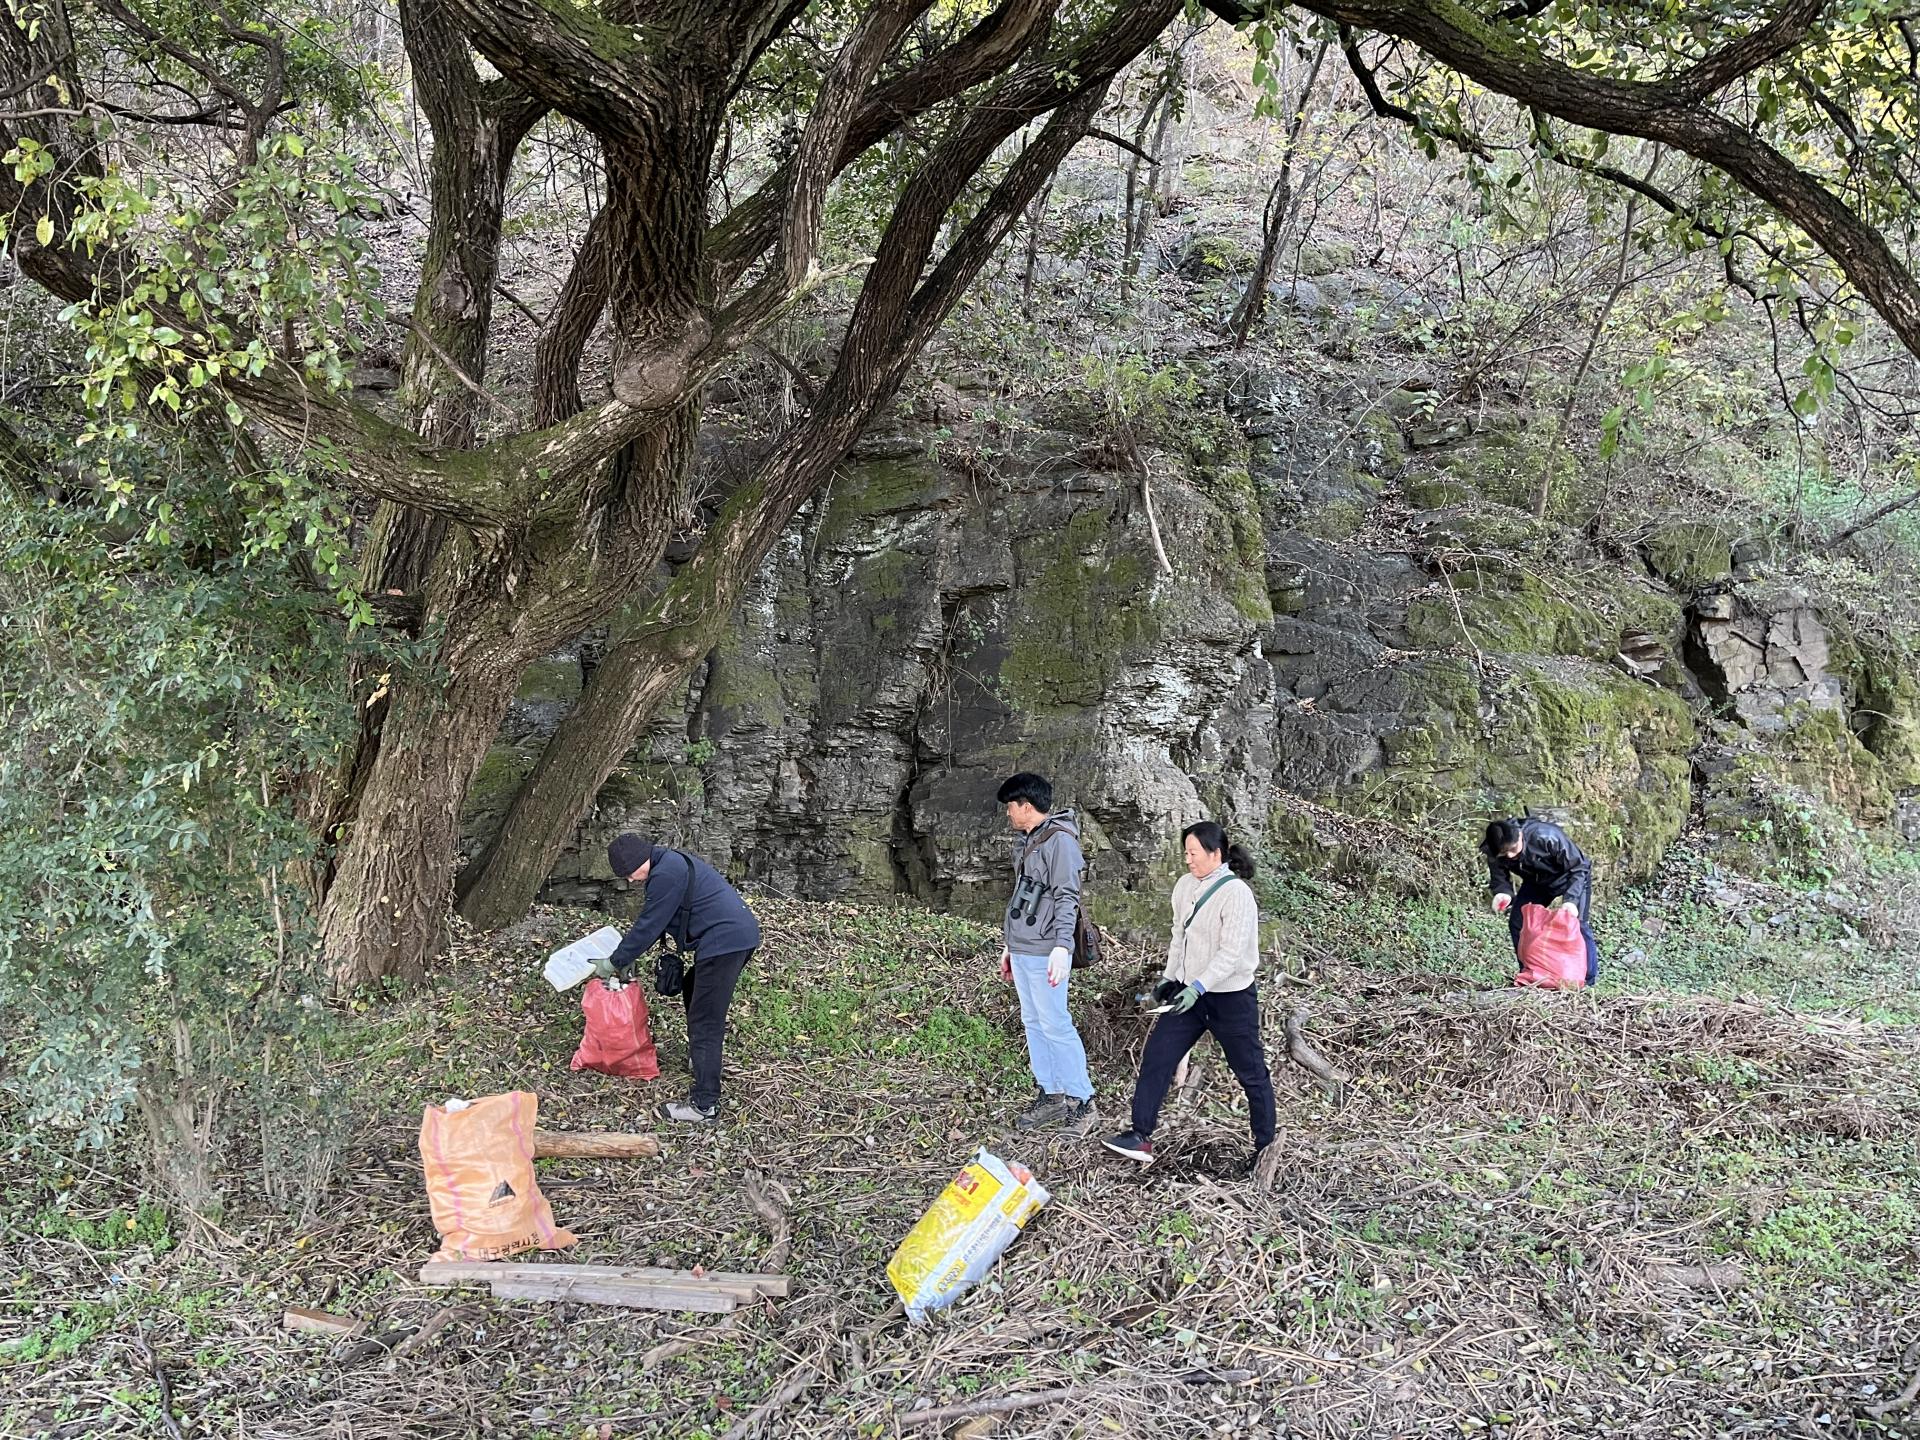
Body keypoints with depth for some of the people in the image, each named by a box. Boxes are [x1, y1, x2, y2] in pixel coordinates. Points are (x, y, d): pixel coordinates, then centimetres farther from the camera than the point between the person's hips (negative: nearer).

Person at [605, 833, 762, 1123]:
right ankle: (698, 1057, 40)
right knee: (693, 989, 29)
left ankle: (704, 1106, -7)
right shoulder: (673, 862, 20)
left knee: (705, 1023, -8)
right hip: (741, 935, 11)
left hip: (724, 941, -11)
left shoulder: (666, 874, -14)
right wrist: (627, 955, 23)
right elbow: (653, 920, 26)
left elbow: (648, 925, -9)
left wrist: (618, 961, 2)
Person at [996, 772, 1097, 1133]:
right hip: (1022, 951, 9)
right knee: (1033, 1023, 11)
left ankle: (1081, 1100, 3)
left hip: (1045, 953, -9)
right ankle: (1049, 1096, 19)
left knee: (1055, 1025, -6)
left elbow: (1067, 898, -18)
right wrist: (1009, 945, 25)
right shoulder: (1026, 841, 16)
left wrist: (1062, 946, -27)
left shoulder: (1059, 840, -12)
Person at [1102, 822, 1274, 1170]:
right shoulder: (1186, 885, 3)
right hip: (1189, 992, 7)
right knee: (1156, 1058, 1)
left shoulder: (1236, 894, -20)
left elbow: (1231, 953, -24)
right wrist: (1169, 979, 11)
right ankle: (1141, 1136, 7)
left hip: (1231, 998, -7)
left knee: (1251, 1073, 8)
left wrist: (1197, 987, -30)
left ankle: (1266, 1147, 24)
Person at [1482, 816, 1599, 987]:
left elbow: (1578, 868, -29)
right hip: (1536, 881, 5)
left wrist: (1571, 900, -42)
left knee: (1577, 925, -17)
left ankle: (1589, 980, -6)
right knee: (1516, 922, -5)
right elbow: (1499, 879, -9)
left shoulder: (1547, 836, -40)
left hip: (1571, 876, -5)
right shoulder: (1494, 852, -26)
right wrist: (1503, 894, -33)